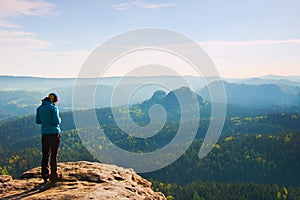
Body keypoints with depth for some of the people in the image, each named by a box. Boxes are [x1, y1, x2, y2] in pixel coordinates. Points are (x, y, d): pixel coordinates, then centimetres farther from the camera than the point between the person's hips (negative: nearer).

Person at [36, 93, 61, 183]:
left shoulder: (40, 108, 8)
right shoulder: (53, 108, -9)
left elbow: (38, 121, 13)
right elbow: (57, 121, -14)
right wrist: (59, 119, 7)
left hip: (45, 134, 5)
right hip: (54, 133, -5)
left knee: (45, 155, 10)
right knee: (54, 155, 2)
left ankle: (45, 176, 10)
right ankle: (53, 175, 4)